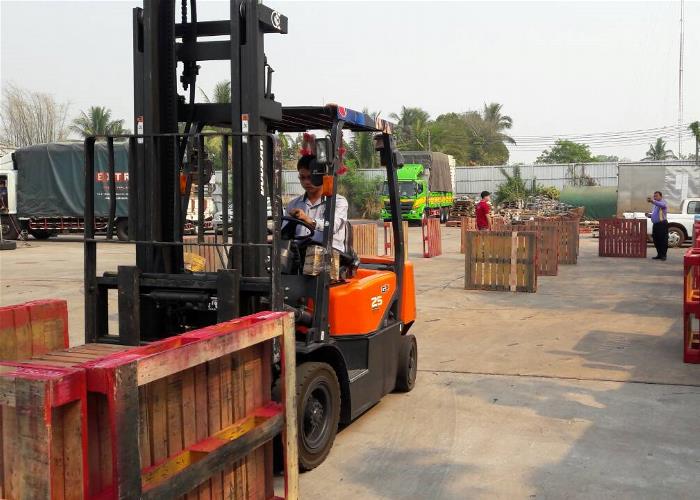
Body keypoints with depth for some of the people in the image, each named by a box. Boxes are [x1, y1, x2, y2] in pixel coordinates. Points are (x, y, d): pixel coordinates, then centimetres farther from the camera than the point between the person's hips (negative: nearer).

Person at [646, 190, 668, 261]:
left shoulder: (663, 202, -5)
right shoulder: (655, 205, 22)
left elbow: (661, 205, -31)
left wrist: (653, 201, -48)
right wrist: (649, 215, 9)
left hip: (662, 224, -9)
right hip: (655, 224, 9)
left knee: (663, 240, -6)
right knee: (656, 240, 9)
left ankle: (663, 255, -3)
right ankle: (659, 254, 17)